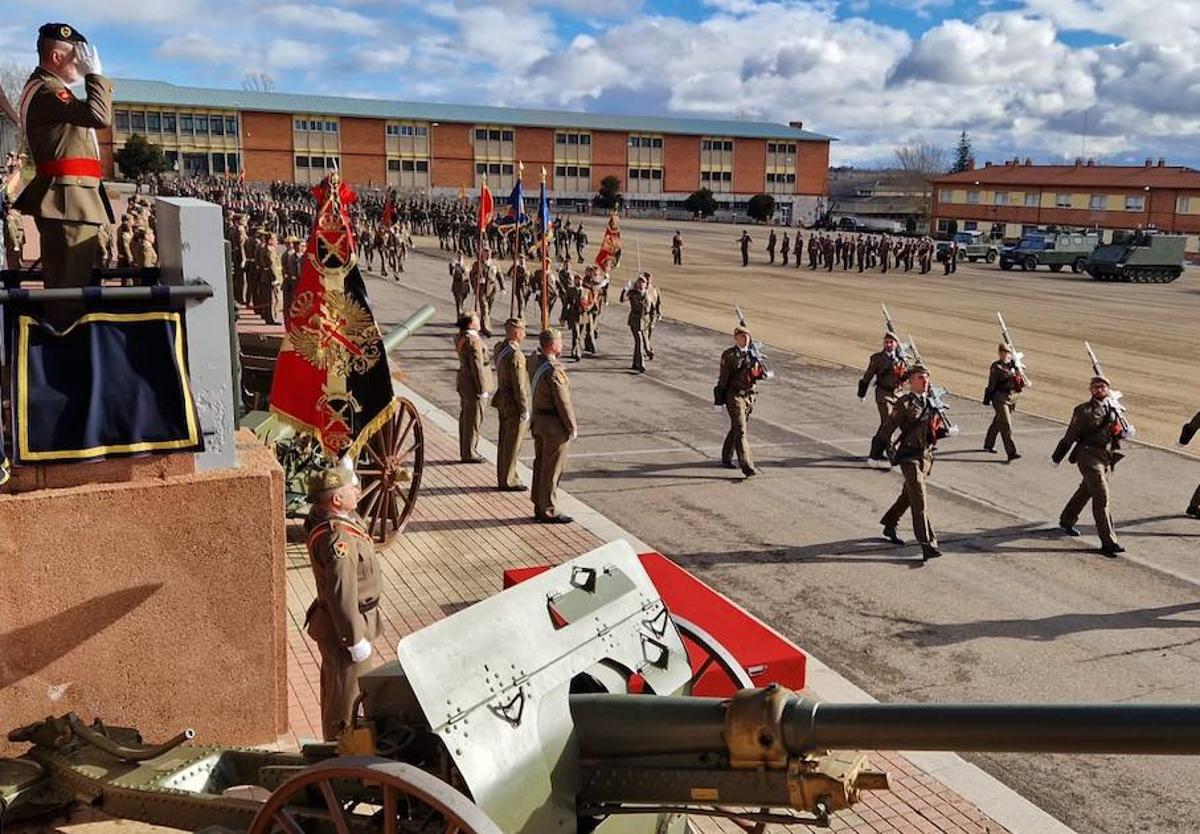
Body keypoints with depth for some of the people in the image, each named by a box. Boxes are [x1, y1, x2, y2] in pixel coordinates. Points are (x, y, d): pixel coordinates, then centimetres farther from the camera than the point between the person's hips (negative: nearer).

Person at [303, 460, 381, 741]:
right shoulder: (337, 540, -32)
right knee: (345, 694, 6)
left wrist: (344, 467, 11)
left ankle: (334, 745, 44)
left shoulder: (321, 517, -2)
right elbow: (342, 595, -29)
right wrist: (356, 640, -22)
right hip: (343, 625, -10)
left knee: (336, 690, 26)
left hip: (333, 620, 10)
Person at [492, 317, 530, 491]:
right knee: (512, 444, 1)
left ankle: (503, 478, 26)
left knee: (504, 442, 16)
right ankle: (508, 481, 9)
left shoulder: (499, 348, 4)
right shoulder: (515, 356, -24)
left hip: (503, 402, 9)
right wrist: (525, 410, -16)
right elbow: (519, 386, -22)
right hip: (514, 406, -9)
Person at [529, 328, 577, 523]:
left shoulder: (535, 364, 6)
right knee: (552, 469, 0)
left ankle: (539, 507, 25)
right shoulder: (554, 370, -22)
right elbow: (563, 402, -20)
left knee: (540, 465, 16)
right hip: (554, 426, -9)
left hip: (538, 421, 9)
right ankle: (548, 512, 8)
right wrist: (572, 427, -14)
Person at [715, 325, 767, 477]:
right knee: (741, 430, -12)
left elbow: (763, 375, 9)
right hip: (734, 395, -6)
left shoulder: (753, 354, 10)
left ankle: (726, 458, 35)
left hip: (749, 395, 6)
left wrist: (758, 364, -12)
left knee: (736, 428, 17)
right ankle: (747, 466, -17)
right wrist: (720, 397, -4)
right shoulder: (729, 355, -6)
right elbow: (723, 377, -4)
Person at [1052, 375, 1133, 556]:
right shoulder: (1084, 410, -5)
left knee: (1086, 491, 22)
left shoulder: (1114, 409, 12)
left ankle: (1066, 521, 44)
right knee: (1101, 497, -13)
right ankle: (1108, 542, -14)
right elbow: (1070, 436, -2)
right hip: (1090, 457, -7)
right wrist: (1057, 458, 2)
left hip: (1107, 459, 7)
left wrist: (1123, 431, -8)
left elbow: (1127, 430, 17)